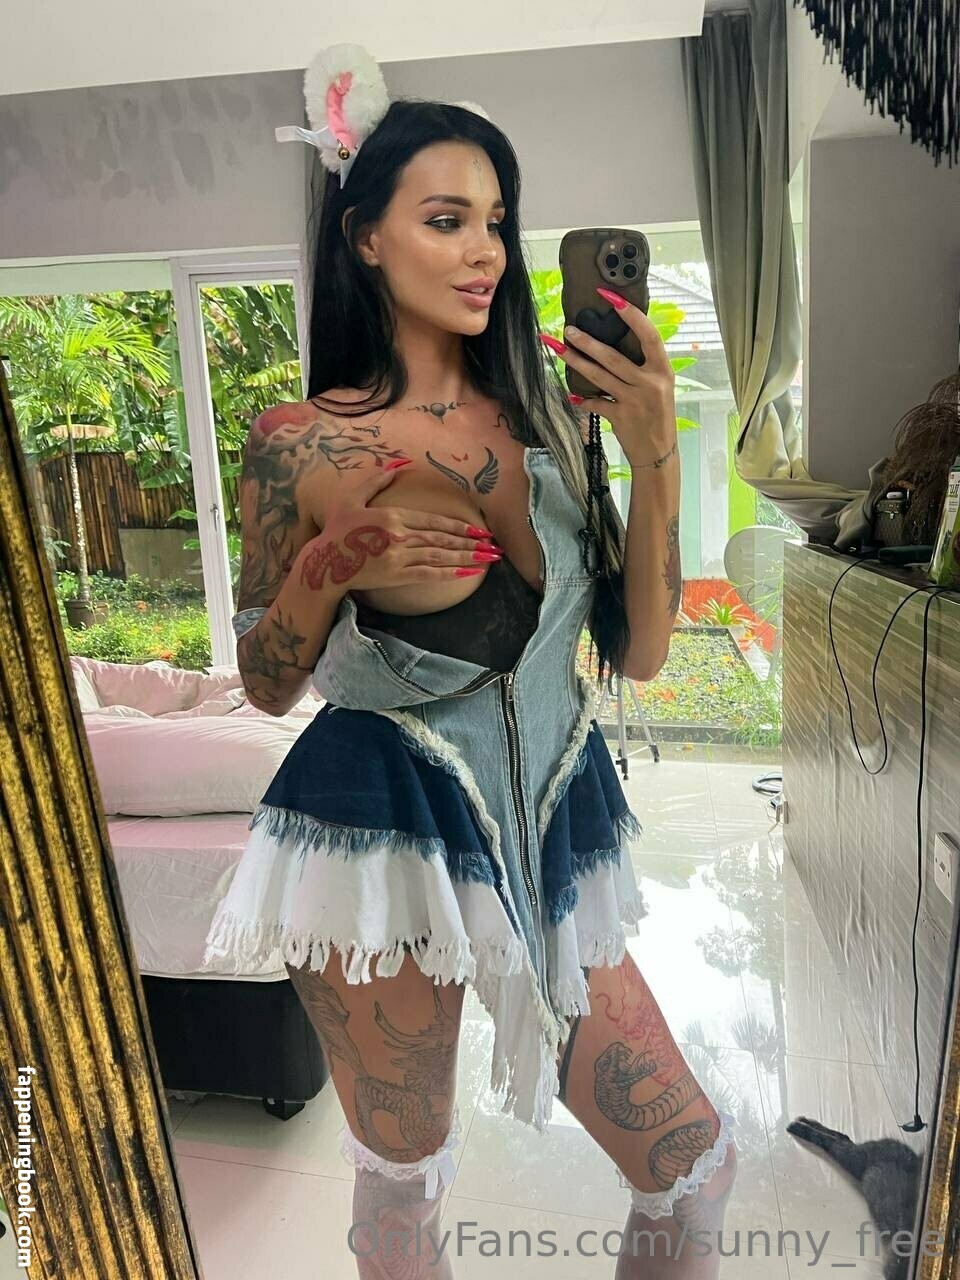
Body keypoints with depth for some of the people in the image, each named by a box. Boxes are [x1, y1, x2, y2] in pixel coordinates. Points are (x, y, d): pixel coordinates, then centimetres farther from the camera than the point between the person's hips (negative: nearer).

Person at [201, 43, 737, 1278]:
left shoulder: (543, 412, 3)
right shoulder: (298, 445, -6)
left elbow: (635, 647, 0)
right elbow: (265, 684, 2)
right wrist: (328, 570, -17)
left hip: (548, 828, 4)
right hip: (385, 839, -3)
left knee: (695, 1165, 13)